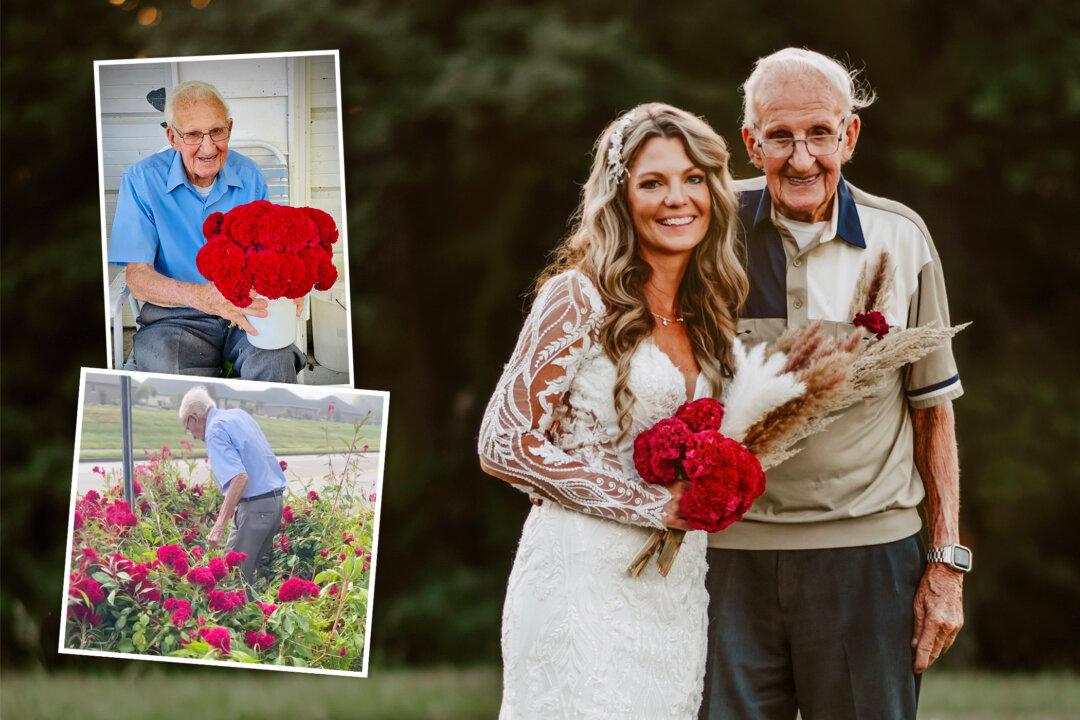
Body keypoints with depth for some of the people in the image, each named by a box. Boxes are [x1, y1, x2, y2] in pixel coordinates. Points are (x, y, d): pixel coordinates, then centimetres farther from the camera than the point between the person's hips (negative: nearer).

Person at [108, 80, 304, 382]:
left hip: (246, 315, 2)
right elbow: (138, 277, -11)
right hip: (174, 319, -2)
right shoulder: (142, 180, -5)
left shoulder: (248, 175, 7)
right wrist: (203, 297, -31)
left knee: (276, 360, -33)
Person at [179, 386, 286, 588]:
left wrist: (220, 525, -28)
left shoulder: (215, 431, -12)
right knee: (257, 568, 13)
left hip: (254, 508, -9)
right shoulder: (239, 415, 16)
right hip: (276, 500, 9)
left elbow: (239, 477, -25)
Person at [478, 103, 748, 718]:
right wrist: (655, 506, -13)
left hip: (679, 591, 6)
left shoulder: (706, 313, 12)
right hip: (590, 582, -6)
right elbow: (505, 446, -13)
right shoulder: (581, 297, -8)